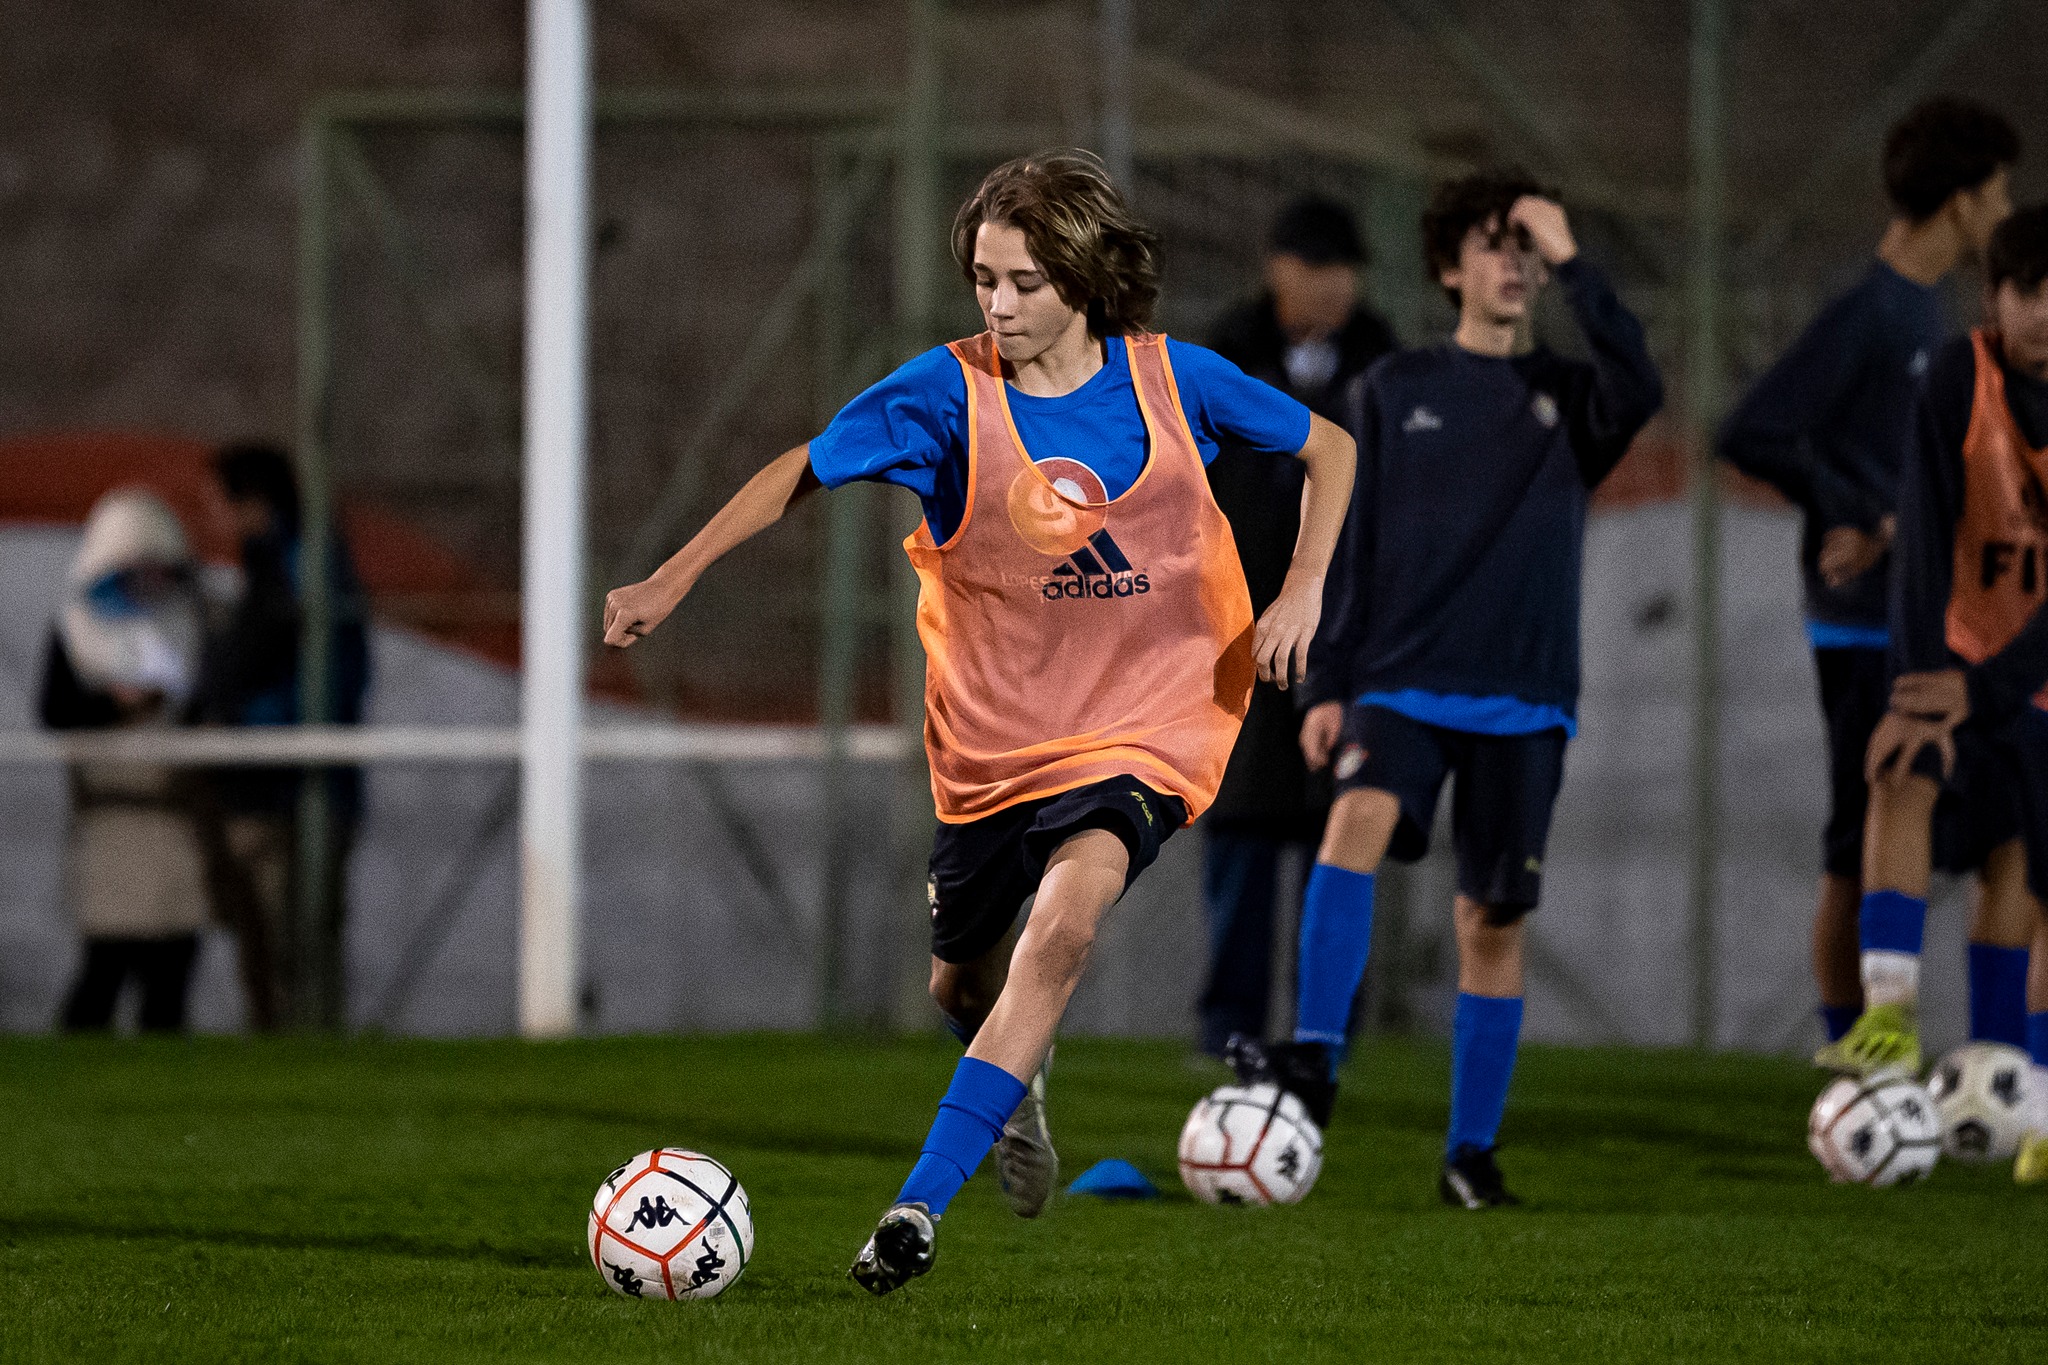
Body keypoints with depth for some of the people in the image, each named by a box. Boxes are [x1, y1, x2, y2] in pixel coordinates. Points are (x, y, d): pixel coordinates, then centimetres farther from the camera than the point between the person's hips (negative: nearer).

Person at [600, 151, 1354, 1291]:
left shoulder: (1175, 381, -9)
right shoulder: (950, 393, -10)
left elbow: (1329, 449, 6)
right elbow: (803, 473, 0)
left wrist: (1302, 591, -7)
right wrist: (674, 581, -7)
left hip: (1143, 731, -2)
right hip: (994, 736, 3)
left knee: (1065, 924, -29)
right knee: (962, 984, 18)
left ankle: (919, 1207, -28)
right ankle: (1018, 1085, 58)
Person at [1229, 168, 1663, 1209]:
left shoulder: (1564, 394, 8)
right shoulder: (1396, 391, 9)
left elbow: (1640, 390, -16)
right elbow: (1350, 543, 10)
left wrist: (1572, 264, -14)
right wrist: (1326, 686, 3)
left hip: (1522, 701, 1)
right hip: (1401, 683, -1)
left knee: (1492, 921, 1)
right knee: (1360, 818, -29)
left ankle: (1472, 1152, 10)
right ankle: (1314, 1059, -32)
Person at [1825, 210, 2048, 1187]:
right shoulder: (1962, 380, -14)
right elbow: (1926, 543, -20)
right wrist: (1919, 680, -31)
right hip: (1962, 651, 0)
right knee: (1900, 770, -31)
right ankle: (1891, 1012, -34)